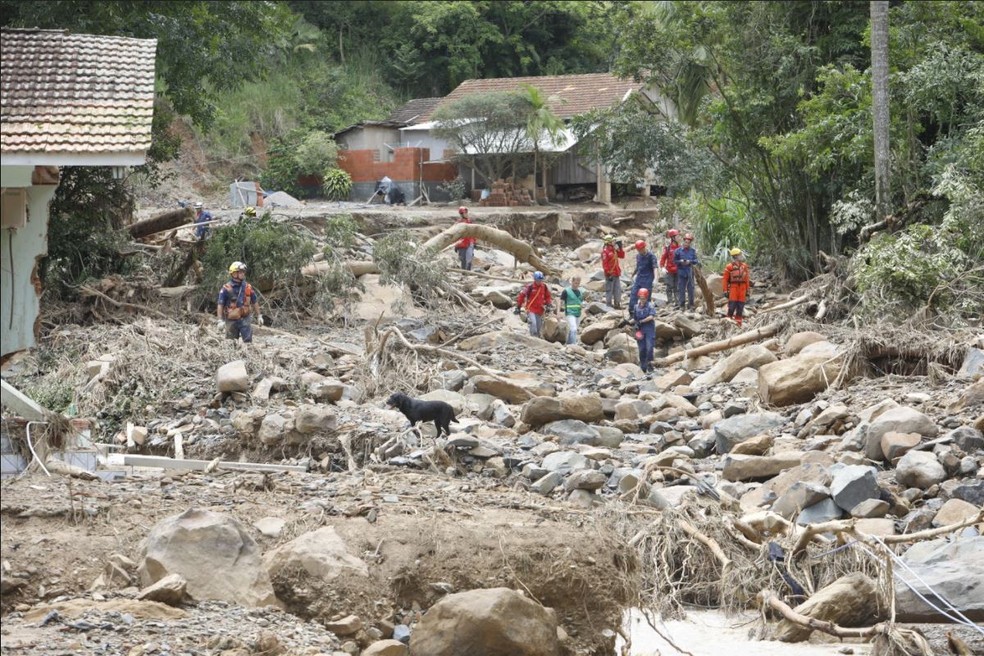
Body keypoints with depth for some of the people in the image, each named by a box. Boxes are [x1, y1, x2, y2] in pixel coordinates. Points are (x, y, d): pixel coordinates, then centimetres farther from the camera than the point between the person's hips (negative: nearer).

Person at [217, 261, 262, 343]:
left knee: (248, 340, -11)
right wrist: (220, 320, -15)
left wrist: (259, 316, 12)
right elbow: (220, 305, -8)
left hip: (245, 319, 2)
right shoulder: (226, 289, -8)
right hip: (231, 320, -2)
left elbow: (254, 303, 13)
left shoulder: (248, 287, 3)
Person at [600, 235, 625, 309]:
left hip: (616, 273, 9)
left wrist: (620, 248, 3)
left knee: (617, 290, 12)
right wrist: (609, 273, -21)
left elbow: (622, 255, 18)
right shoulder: (605, 251, -14)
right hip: (610, 274, -9)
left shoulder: (614, 249, 13)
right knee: (609, 290, -2)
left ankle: (617, 304, 21)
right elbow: (604, 263, -18)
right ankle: (609, 305, 2)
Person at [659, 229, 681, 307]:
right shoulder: (667, 247, -8)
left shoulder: (679, 247, 4)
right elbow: (663, 257, -8)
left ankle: (676, 301, 18)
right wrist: (662, 267, -17)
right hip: (669, 270, -4)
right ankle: (670, 301, 6)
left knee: (677, 286, 10)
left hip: (677, 270, 4)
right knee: (670, 286, -1)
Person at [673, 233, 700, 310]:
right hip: (681, 272, -1)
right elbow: (674, 261, 3)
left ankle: (691, 304, 12)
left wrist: (690, 261, -17)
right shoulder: (678, 251, 1)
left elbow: (696, 260, 1)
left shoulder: (693, 251, 4)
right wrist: (680, 261, -14)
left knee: (691, 289, 4)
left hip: (690, 272, 1)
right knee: (681, 289, 0)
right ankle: (681, 304, 7)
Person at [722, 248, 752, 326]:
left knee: (740, 306, 5)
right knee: (732, 305, -9)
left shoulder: (744, 266, 11)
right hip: (733, 288, -4)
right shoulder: (729, 267, -3)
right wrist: (725, 291, -7)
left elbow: (747, 280, 15)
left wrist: (747, 291, 12)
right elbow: (725, 280, -2)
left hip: (742, 289, 4)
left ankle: (738, 322, 10)